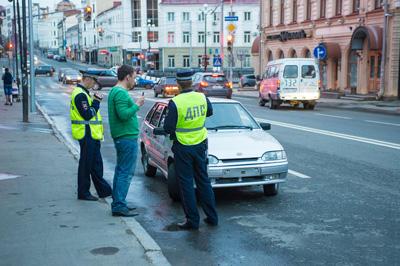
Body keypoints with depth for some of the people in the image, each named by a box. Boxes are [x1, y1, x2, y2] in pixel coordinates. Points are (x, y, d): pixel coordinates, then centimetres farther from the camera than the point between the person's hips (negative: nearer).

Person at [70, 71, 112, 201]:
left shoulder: (83, 93, 16)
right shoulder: (80, 94, -17)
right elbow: (88, 115, -23)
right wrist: (96, 101, -14)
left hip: (91, 135, 11)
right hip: (86, 135, -11)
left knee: (96, 164, 14)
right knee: (86, 165, -1)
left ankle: (104, 190, 22)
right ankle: (83, 193, 8)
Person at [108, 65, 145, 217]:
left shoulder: (115, 91, 16)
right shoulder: (121, 93, -16)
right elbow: (123, 115, -25)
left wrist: (135, 105, 11)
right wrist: (137, 105, -14)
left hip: (120, 137, 11)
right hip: (127, 137, -11)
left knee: (120, 170, 15)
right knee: (126, 172, -7)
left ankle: (118, 203, 21)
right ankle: (119, 206, -6)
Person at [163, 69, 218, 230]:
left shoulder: (175, 103, -19)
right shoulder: (202, 98, -3)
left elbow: (168, 128, -17)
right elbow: (209, 112, 17)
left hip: (183, 146, -5)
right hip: (200, 144, 5)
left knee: (186, 184, 5)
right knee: (203, 180, 15)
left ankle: (192, 220, 8)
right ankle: (212, 217, 21)